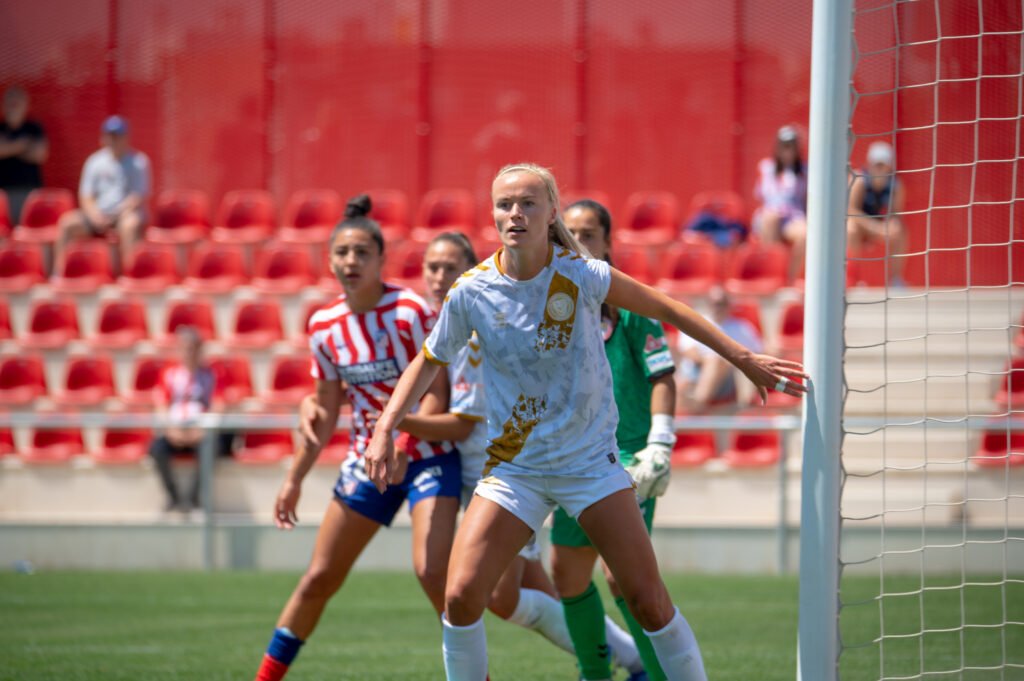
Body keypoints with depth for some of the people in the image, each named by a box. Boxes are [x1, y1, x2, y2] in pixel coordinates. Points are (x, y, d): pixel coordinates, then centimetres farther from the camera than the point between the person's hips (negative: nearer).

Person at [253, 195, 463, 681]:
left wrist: (401, 444, -31)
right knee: (319, 578, 7)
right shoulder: (324, 326, -1)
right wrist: (295, 478, 12)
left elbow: (436, 393, -17)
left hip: (427, 454, -5)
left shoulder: (411, 312, -16)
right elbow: (327, 409, 10)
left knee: (432, 571, -21)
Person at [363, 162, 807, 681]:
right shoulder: (471, 293, -8)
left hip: (591, 461, -1)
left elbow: (666, 310, 1)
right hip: (513, 470, 1)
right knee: (461, 597, -12)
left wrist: (743, 359, 2)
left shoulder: (583, 276, -12)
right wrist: (385, 429, 0)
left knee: (648, 600, -7)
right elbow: (429, 361, 8)